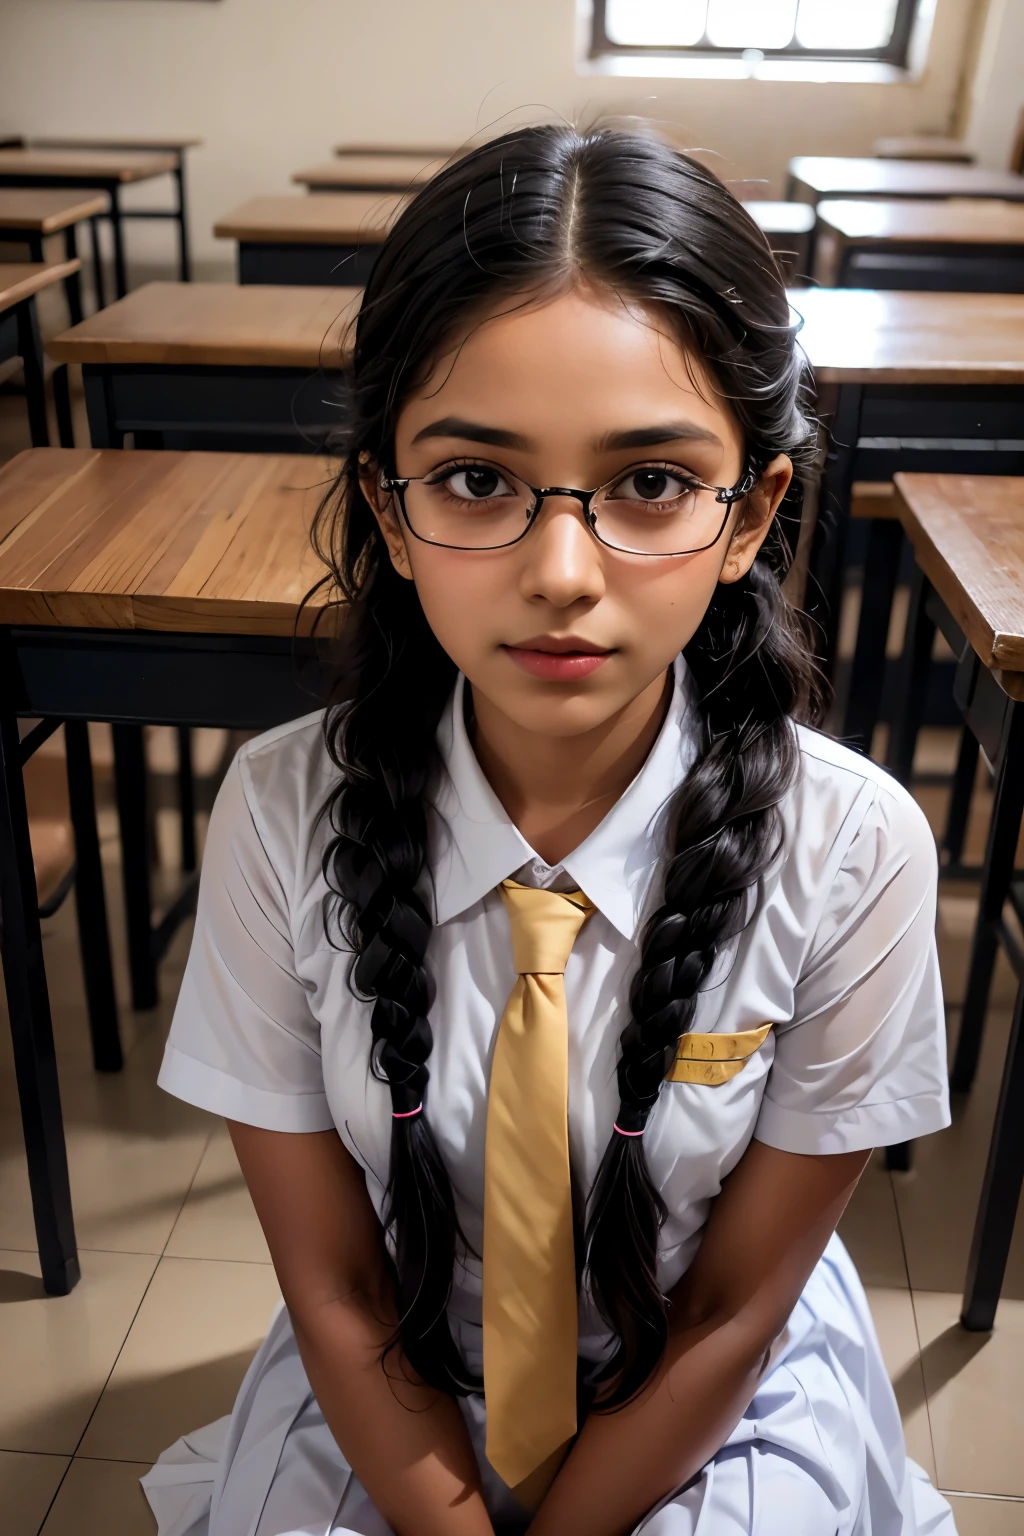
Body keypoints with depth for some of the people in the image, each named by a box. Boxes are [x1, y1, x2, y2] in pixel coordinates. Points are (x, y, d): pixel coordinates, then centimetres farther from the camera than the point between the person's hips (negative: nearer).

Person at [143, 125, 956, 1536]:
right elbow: (332, 1286, -10)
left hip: (708, 1412, 0)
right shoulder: (283, 815, -20)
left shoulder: (854, 849, -21)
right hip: (390, 1400, 1)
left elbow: (734, 1310, -11)